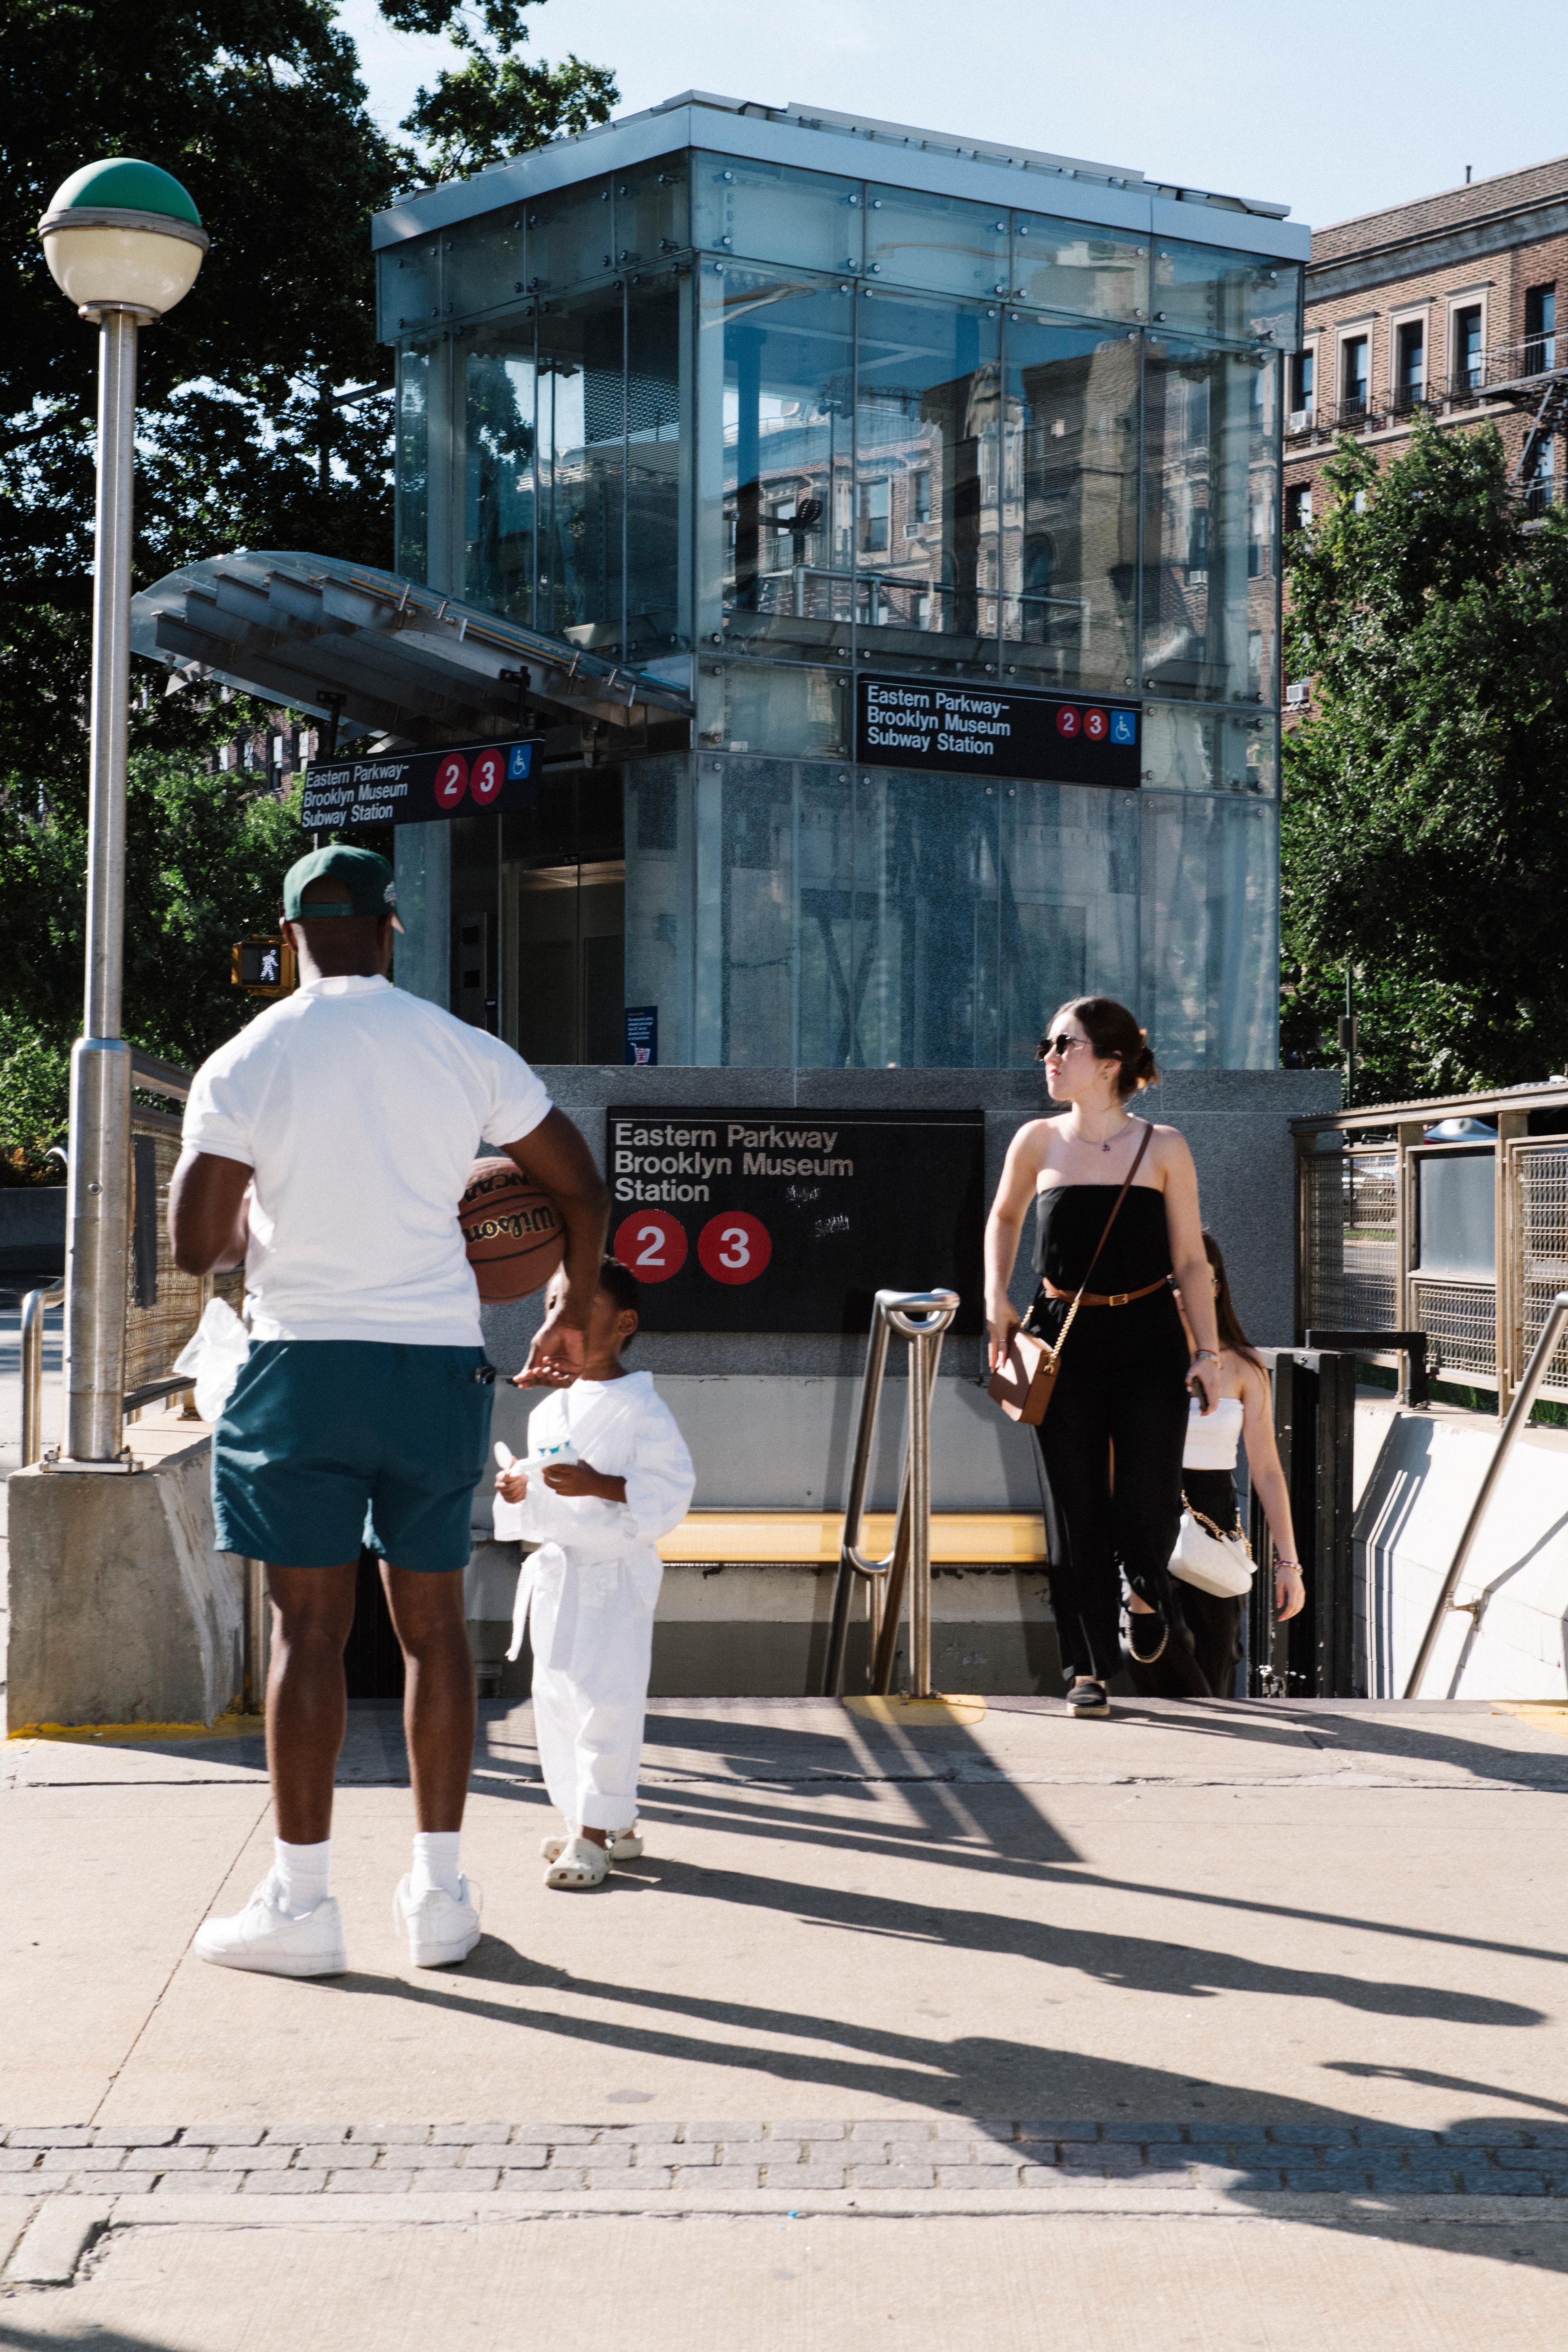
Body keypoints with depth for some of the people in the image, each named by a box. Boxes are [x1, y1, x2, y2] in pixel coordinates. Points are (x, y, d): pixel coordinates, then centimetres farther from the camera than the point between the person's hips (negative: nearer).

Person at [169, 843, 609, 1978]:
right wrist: (573, 1314, 21)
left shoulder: (243, 1065, -4)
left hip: (305, 1362, -2)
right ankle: (441, 1893, 14)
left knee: (310, 1627, 2)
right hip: (439, 1363, 2)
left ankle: (300, 1902, 4)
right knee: (434, 1623, 9)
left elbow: (197, 1244, -6)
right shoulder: (468, 1053, 3)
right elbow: (584, 1190, 6)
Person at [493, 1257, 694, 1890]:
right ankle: (610, 1824, 22)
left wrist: (601, 1485, -25)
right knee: (556, 1701, 10)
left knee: (607, 1700, -8)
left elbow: (671, 1492, -15)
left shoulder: (641, 1408, -9)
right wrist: (519, 1494, 2)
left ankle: (597, 1833, 0)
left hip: (616, 1575, -8)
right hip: (557, 1573, 8)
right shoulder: (547, 1413, 14)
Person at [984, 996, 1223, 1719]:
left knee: (1145, 1507, -5)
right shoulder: (1038, 1142, 1)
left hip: (1148, 1341, -1)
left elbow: (1191, 1260, 1)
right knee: (1075, 1511, 1)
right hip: (1065, 1343, 1)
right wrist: (996, 1298, 8)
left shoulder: (1163, 1149, -2)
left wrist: (1207, 1351, -6)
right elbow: (1004, 1217, 21)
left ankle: (1151, 1590, 31)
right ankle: (1089, 1667, 11)